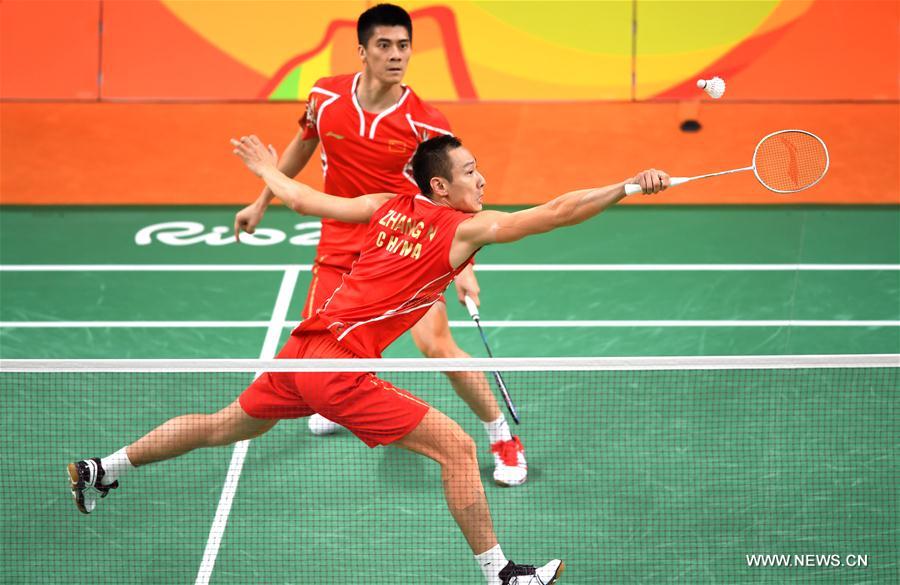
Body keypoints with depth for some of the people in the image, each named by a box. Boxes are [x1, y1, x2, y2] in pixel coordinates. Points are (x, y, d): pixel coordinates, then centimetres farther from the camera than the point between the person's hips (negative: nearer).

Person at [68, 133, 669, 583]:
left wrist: (270, 172, 38)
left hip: (302, 350, 8)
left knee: (227, 426, 27)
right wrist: (628, 187, -13)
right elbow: (554, 213, -16)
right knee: (458, 448, -2)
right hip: (340, 367, -8)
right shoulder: (467, 228, -9)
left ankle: (104, 470, 38)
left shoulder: (390, 206, 10)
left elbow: (304, 200, 19)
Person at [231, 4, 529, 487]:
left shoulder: (426, 124, -16)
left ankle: (502, 439, -1)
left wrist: (464, 267, -25)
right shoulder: (325, 98, -7)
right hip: (340, 243, 3)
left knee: (435, 344, -19)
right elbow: (303, 146, 14)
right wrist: (262, 202, 21)